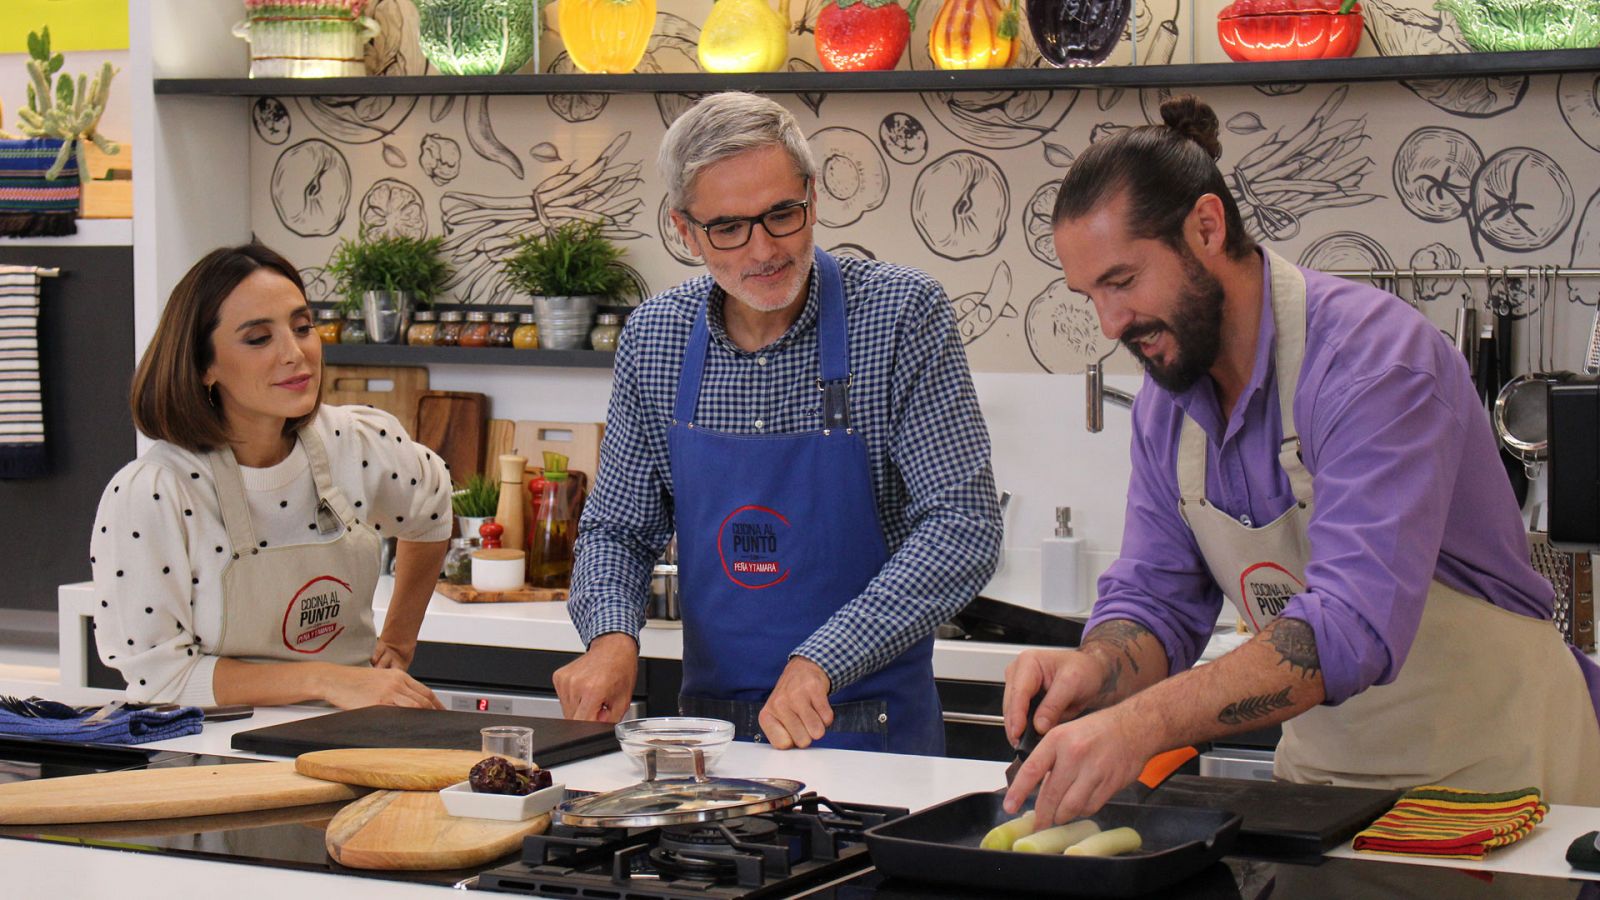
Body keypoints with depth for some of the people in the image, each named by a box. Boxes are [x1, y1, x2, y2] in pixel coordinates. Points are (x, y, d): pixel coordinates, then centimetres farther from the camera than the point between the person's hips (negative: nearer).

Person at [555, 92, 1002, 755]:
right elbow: (617, 530, 14)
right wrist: (612, 636, -7)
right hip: (709, 720, 4)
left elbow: (962, 525, -12)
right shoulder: (654, 338, 5)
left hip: (870, 731, -3)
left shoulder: (902, 314, -6)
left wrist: (821, 661, -22)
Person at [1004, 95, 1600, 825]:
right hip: (1321, 773, 6)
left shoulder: (1373, 356, -21)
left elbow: (1355, 623, -33)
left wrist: (1143, 722, -44)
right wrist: (1095, 669, -19)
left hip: (1492, 773, -6)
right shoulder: (1165, 403, 4)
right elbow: (1153, 600, 6)